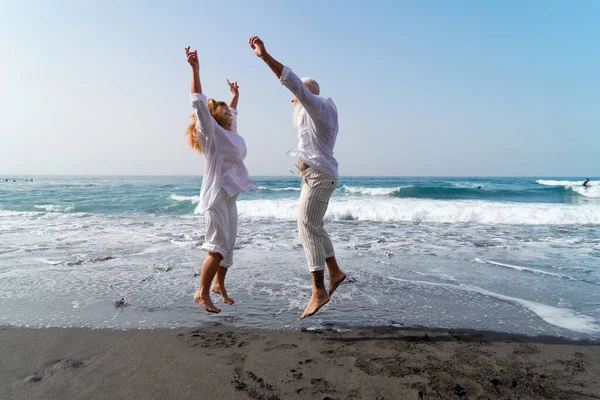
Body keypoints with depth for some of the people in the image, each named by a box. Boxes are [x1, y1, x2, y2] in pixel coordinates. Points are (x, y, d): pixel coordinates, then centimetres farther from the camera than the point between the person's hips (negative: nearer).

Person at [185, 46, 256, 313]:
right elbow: (199, 103, -19)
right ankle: (202, 293, 3)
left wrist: (235, 95, 47)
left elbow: (231, 112, 36)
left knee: (228, 246, 13)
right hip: (215, 196, -9)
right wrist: (195, 69, -24)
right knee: (218, 248, -10)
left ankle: (218, 285, 30)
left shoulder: (228, 132, 15)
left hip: (229, 196, 9)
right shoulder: (211, 132, -7)